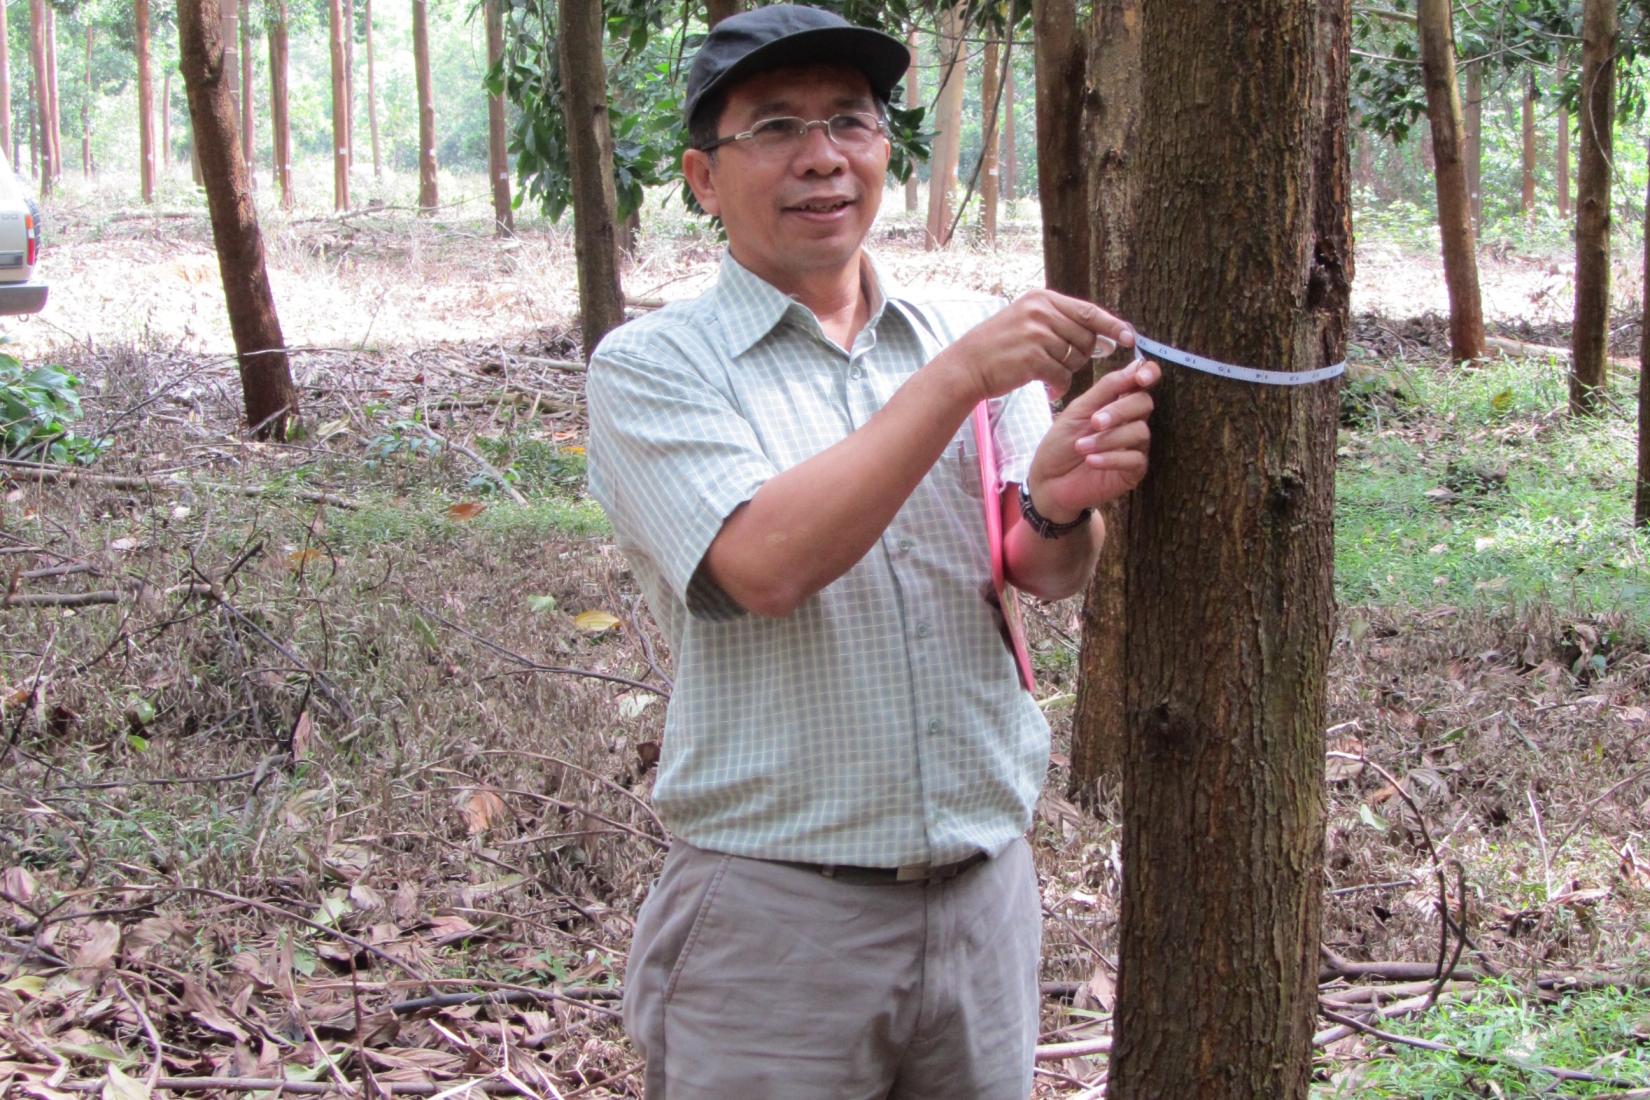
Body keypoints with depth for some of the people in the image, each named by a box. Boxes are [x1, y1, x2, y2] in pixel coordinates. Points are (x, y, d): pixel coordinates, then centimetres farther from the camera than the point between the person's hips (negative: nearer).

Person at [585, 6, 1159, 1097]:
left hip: (988, 887, 4)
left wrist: (1058, 508, -26)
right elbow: (765, 565, -21)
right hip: (775, 914, -4)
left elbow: (1050, 575, -3)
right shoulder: (651, 366, -5)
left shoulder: (969, 333, 6)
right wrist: (958, 379, -24)